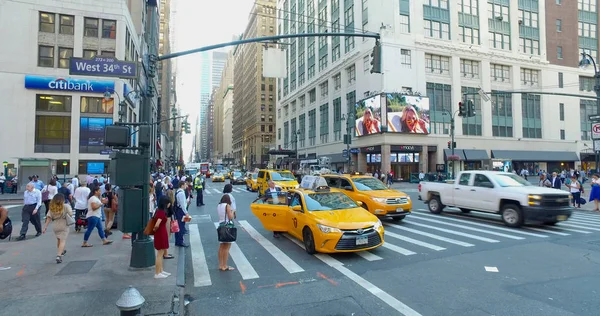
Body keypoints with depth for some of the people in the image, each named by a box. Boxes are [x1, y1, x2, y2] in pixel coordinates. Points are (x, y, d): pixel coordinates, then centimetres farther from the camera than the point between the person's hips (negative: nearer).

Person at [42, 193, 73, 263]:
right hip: (64, 226, -5)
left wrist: (45, 227, 0)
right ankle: (59, 256, -20)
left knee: (58, 239, 24)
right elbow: (71, 214, -20)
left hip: (55, 226, 5)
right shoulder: (66, 206, -9)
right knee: (63, 241, -5)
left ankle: (61, 251, 45)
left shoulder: (52, 208, 2)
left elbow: (48, 218, -3)